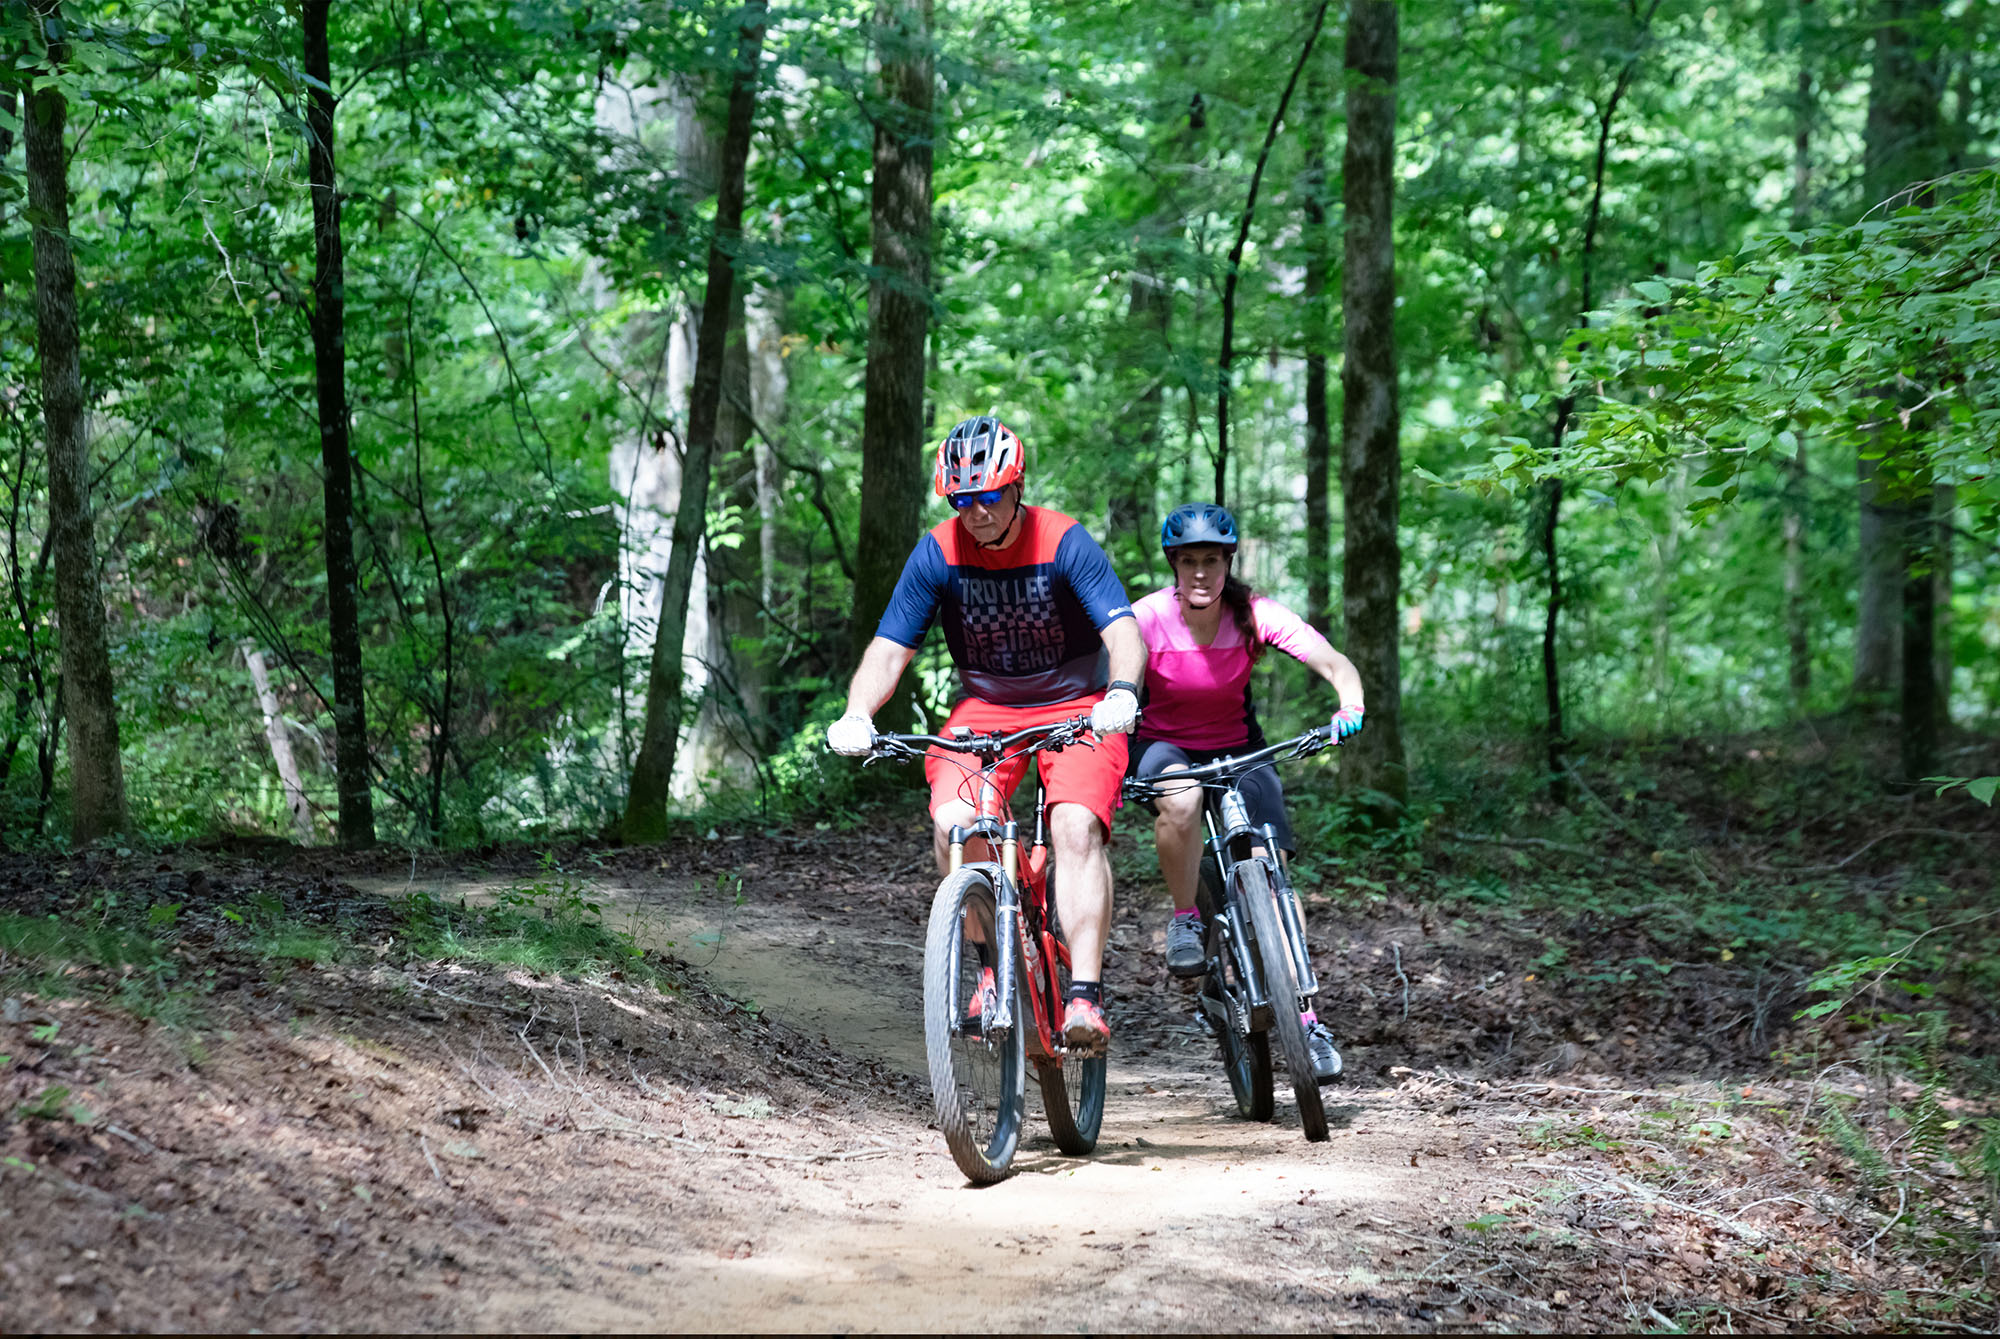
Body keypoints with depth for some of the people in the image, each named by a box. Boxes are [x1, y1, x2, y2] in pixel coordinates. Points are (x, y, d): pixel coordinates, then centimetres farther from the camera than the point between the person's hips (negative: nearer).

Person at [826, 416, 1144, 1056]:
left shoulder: (1066, 543, -17)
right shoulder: (937, 554, -11)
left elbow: (1123, 632, -26)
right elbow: (888, 649, -13)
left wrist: (1122, 692, -48)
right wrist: (856, 716, -33)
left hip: (1075, 706, -2)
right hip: (986, 708, 3)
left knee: (1077, 829, -27)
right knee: (952, 825, -24)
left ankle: (1084, 995, -28)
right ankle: (994, 969, -6)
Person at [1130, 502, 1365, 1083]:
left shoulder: (1255, 615, -18)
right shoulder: (1148, 618, -21)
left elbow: (1333, 662, -26)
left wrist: (1350, 704, -48)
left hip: (1237, 749, 1)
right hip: (1164, 747, -1)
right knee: (1181, 799, -38)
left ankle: (1304, 1019, -9)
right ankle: (1185, 920, -15)